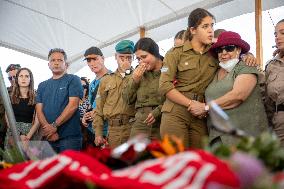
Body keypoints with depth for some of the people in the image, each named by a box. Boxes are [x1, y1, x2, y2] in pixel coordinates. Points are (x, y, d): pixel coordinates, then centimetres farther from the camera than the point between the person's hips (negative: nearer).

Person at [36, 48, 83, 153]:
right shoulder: (42, 86, 17)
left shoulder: (73, 80, 2)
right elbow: (39, 110, 7)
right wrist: (47, 127, -12)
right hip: (48, 137, 4)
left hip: (69, 136, -4)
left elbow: (73, 105, -10)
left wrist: (54, 126, -14)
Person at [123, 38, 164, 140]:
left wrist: (158, 112, -17)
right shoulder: (139, 72, 15)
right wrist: (134, 80, 3)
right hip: (140, 124, 4)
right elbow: (128, 99, 17)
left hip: (162, 123, -3)